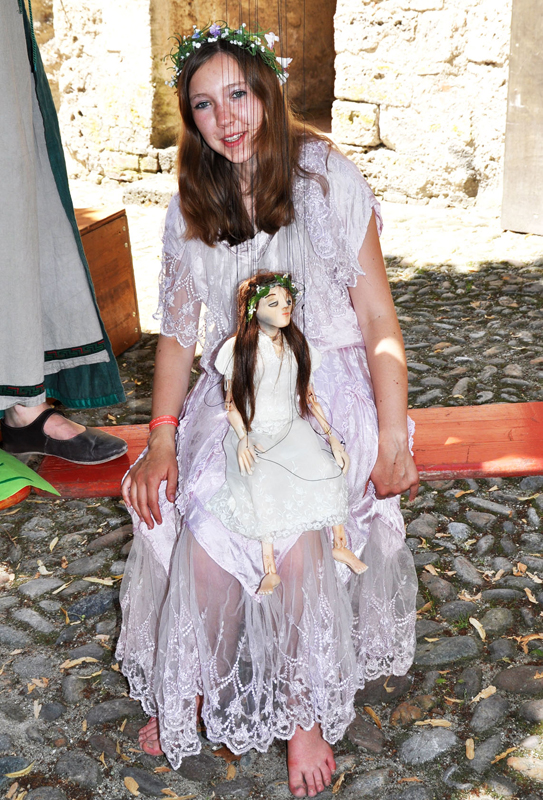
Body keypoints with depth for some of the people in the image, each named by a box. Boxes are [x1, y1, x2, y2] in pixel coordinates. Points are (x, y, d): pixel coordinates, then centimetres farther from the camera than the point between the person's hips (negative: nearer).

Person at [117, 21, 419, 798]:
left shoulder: (328, 180, -5)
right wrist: (161, 438, -6)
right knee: (203, 523, -21)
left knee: (293, 533, -27)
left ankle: (306, 715, -2)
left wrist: (394, 438, -12)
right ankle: (189, 689, 6)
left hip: (330, 386, -3)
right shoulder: (191, 209, 7)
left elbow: (379, 322, -6)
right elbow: (178, 332, 7)